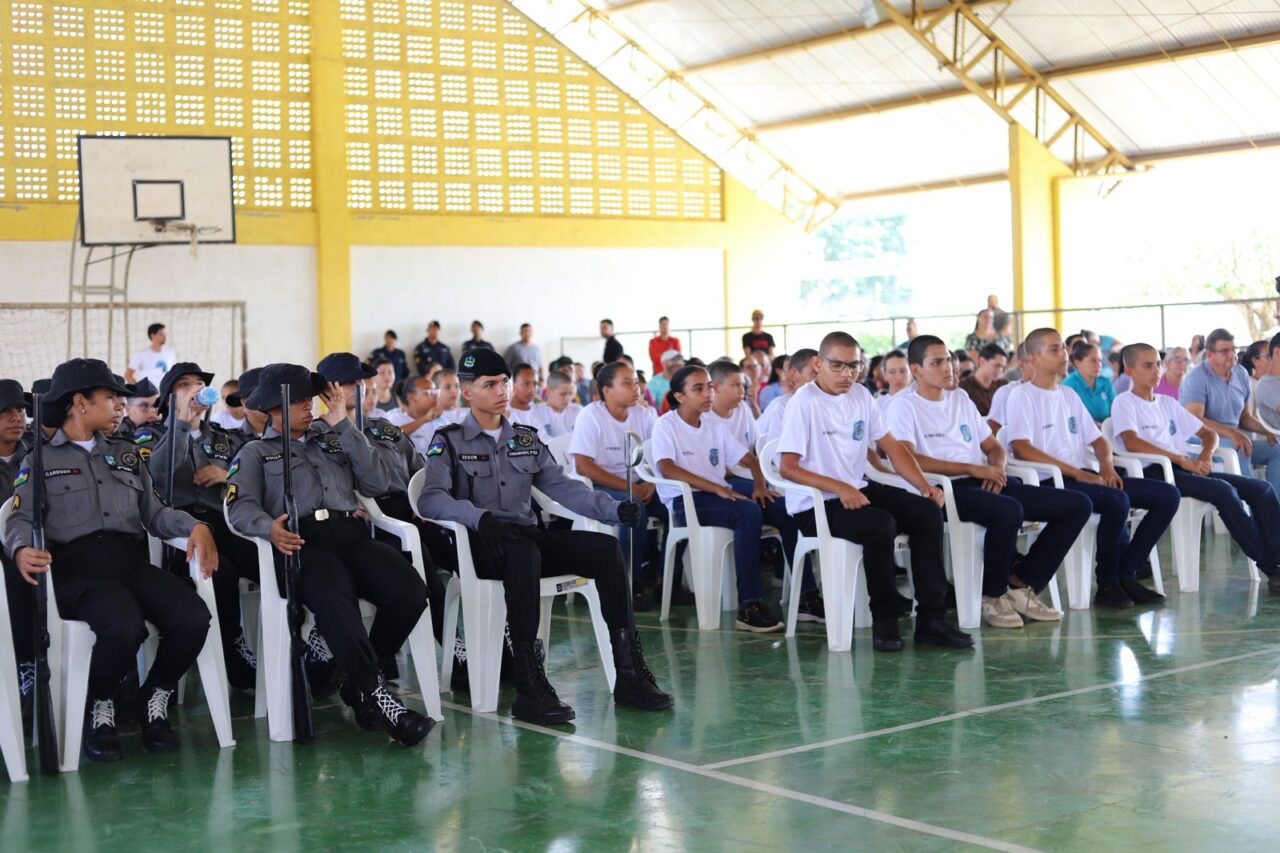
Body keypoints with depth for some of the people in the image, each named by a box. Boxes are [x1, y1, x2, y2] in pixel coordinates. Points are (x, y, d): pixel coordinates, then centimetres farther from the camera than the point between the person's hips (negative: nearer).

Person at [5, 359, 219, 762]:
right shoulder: (40, 460, 13)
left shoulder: (126, 454, 27)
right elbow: (21, 518, 2)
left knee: (193, 618, -25)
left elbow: (154, 512, 18)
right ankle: (99, 708, -4)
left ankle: (154, 699, 3)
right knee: (125, 627, -36)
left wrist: (195, 526, -3)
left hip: (132, 559, 4)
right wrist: (21, 550, -22)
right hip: (78, 566, -4)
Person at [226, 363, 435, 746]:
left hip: (353, 535, 4)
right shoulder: (255, 453, 19)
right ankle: (374, 694, -34)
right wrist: (269, 528, -23)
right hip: (303, 542, -4)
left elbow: (377, 483, 14)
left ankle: (360, 684, -9)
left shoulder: (332, 441, 31)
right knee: (334, 599, -39)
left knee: (409, 591, -26)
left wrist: (344, 426, 12)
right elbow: (241, 507, 0)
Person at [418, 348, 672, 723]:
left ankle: (629, 673, -21)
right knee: (524, 553, -40)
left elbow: (562, 486, 11)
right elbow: (430, 499, -13)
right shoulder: (449, 442, 4)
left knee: (605, 547, -19)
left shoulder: (526, 439, 20)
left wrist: (614, 509, -7)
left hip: (528, 539, 5)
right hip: (480, 547, -5)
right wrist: (480, 517, -32)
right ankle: (528, 687, -42)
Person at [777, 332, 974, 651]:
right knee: (880, 525, -31)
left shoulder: (861, 396, 10)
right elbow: (787, 467, -17)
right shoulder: (804, 403, -11)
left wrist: (924, 485, -2)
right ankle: (885, 619, -11)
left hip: (857, 491, 8)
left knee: (927, 512, -10)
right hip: (814, 505, -7)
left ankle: (931, 619, -7)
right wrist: (839, 488, -27)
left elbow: (891, 446, 13)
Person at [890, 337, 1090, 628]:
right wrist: (971, 469, -15)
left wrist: (997, 468, 1)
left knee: (1078, 505, -5)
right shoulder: (904, 405, 2)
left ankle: (1021, 585, -3)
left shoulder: (960, 398, 24)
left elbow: (994, 447, 27)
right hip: (945, 489, -8)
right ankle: (993, 596, -16)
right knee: (1009, 510, -38)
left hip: (985, 484, 8)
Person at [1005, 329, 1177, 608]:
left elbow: (1097, 439, 25)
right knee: (1117, 500, -34)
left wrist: (1106, 465, 0)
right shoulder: (1023, 396, -3)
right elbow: (1021, 449, -16)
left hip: (1082, 476, 8)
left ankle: (1126, 574, -2)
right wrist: (1077, 473, -18)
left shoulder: (1069, 396, 21)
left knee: (1167, 495, -4)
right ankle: (1107, 584, -16)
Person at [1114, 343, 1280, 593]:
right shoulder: (1124, 402, 2)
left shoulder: (1168, 403, 24)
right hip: (1153, 473, -8)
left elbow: (1209, 434, 26)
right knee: (1222, 489, -30)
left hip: (1186, 469, 8)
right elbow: (1132, 443, -16)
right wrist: (1181, 459, -20)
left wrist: (1205, 455, 2)